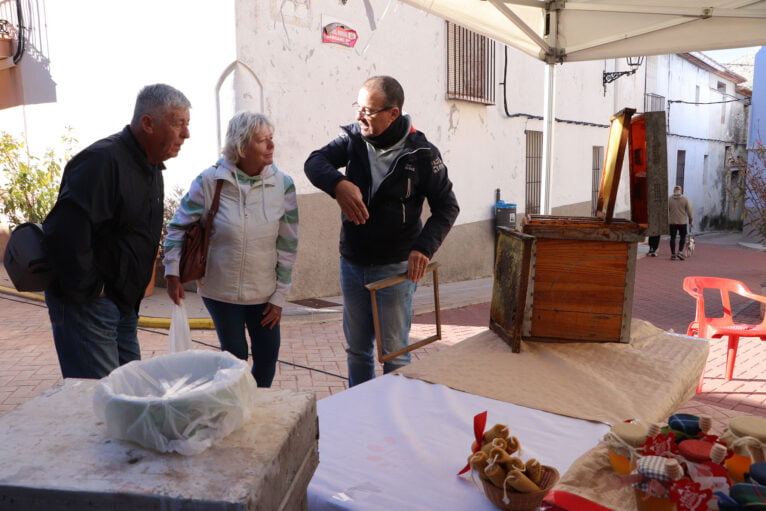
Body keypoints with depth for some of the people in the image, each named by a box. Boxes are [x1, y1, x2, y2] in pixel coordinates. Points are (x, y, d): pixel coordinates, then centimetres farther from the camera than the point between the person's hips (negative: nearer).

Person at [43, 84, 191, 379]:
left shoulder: (152, 168, 11)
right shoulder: (103, 160, -21)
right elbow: (66, 230, -29)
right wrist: (88, 288, -21)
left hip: (124, 302, 9)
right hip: (85, 301, -9)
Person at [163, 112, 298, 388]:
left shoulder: (282, 184, -7)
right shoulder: (209, 181, -11)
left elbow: (288, 244, -3)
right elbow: (179, 226, 0)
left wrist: (280, 296, -2)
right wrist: (173, 273, -6)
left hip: (263, 292, 2)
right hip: (220, 290, -2)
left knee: (267, 354, 8)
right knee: (235, 355, 8)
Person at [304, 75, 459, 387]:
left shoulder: (421, 153, -12)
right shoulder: (354, 138, -1)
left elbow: (446, 206, -7)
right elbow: (315, 162, -12)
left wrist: (425, 247, -22)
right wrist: (338, 184, -34)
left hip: (396, 267, -4)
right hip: (352, 264, 5)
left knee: (394, 352, 7)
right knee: (356, 349, 18)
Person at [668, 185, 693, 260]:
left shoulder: (669, 199, -2)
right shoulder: (685, 199, -3)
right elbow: (689, 211, -2)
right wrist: (691, 220, 8)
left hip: (672, 222, 1)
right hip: (682, 222, -1)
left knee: (672, 237, 7)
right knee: (682, 237, 11)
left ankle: (673, 254, 8)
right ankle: (679, 252, -2)